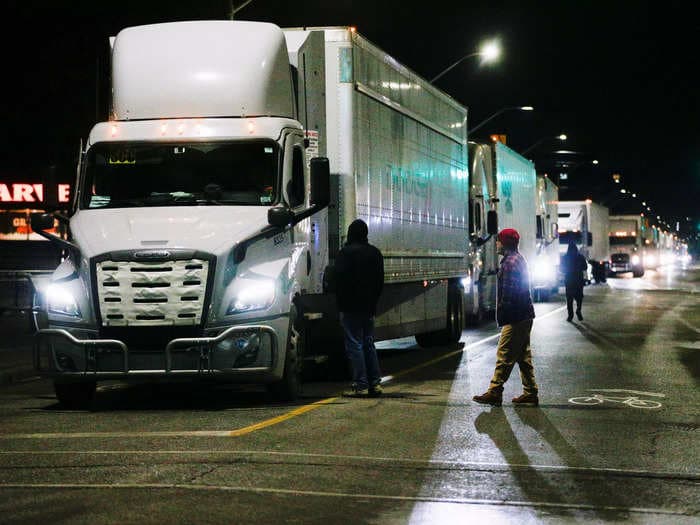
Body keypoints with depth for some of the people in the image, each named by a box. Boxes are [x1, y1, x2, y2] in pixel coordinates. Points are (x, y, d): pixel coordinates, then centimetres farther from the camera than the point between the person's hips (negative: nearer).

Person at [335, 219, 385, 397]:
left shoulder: (346, 252, -10)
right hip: (369, 307, 7)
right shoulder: (375, 252, 12)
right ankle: (375, 383, 12)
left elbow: (340, 279, -12)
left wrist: (340, 303, -3)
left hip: (350, 307, -7)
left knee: (354, 345, -5)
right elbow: (380, 280, 16)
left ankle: (361, 385, -8)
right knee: (369, 343, 14)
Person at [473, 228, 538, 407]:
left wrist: (502, 316, -20)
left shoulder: (510, 263, -15)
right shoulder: (519, 259, 19)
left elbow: (508, 294, -21)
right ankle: (530, 393, 14)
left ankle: (494, 392, -7)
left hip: (515, 318, -11)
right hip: (525, 316, 11)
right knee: (523, 356, 12)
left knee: (504, 356, -8)